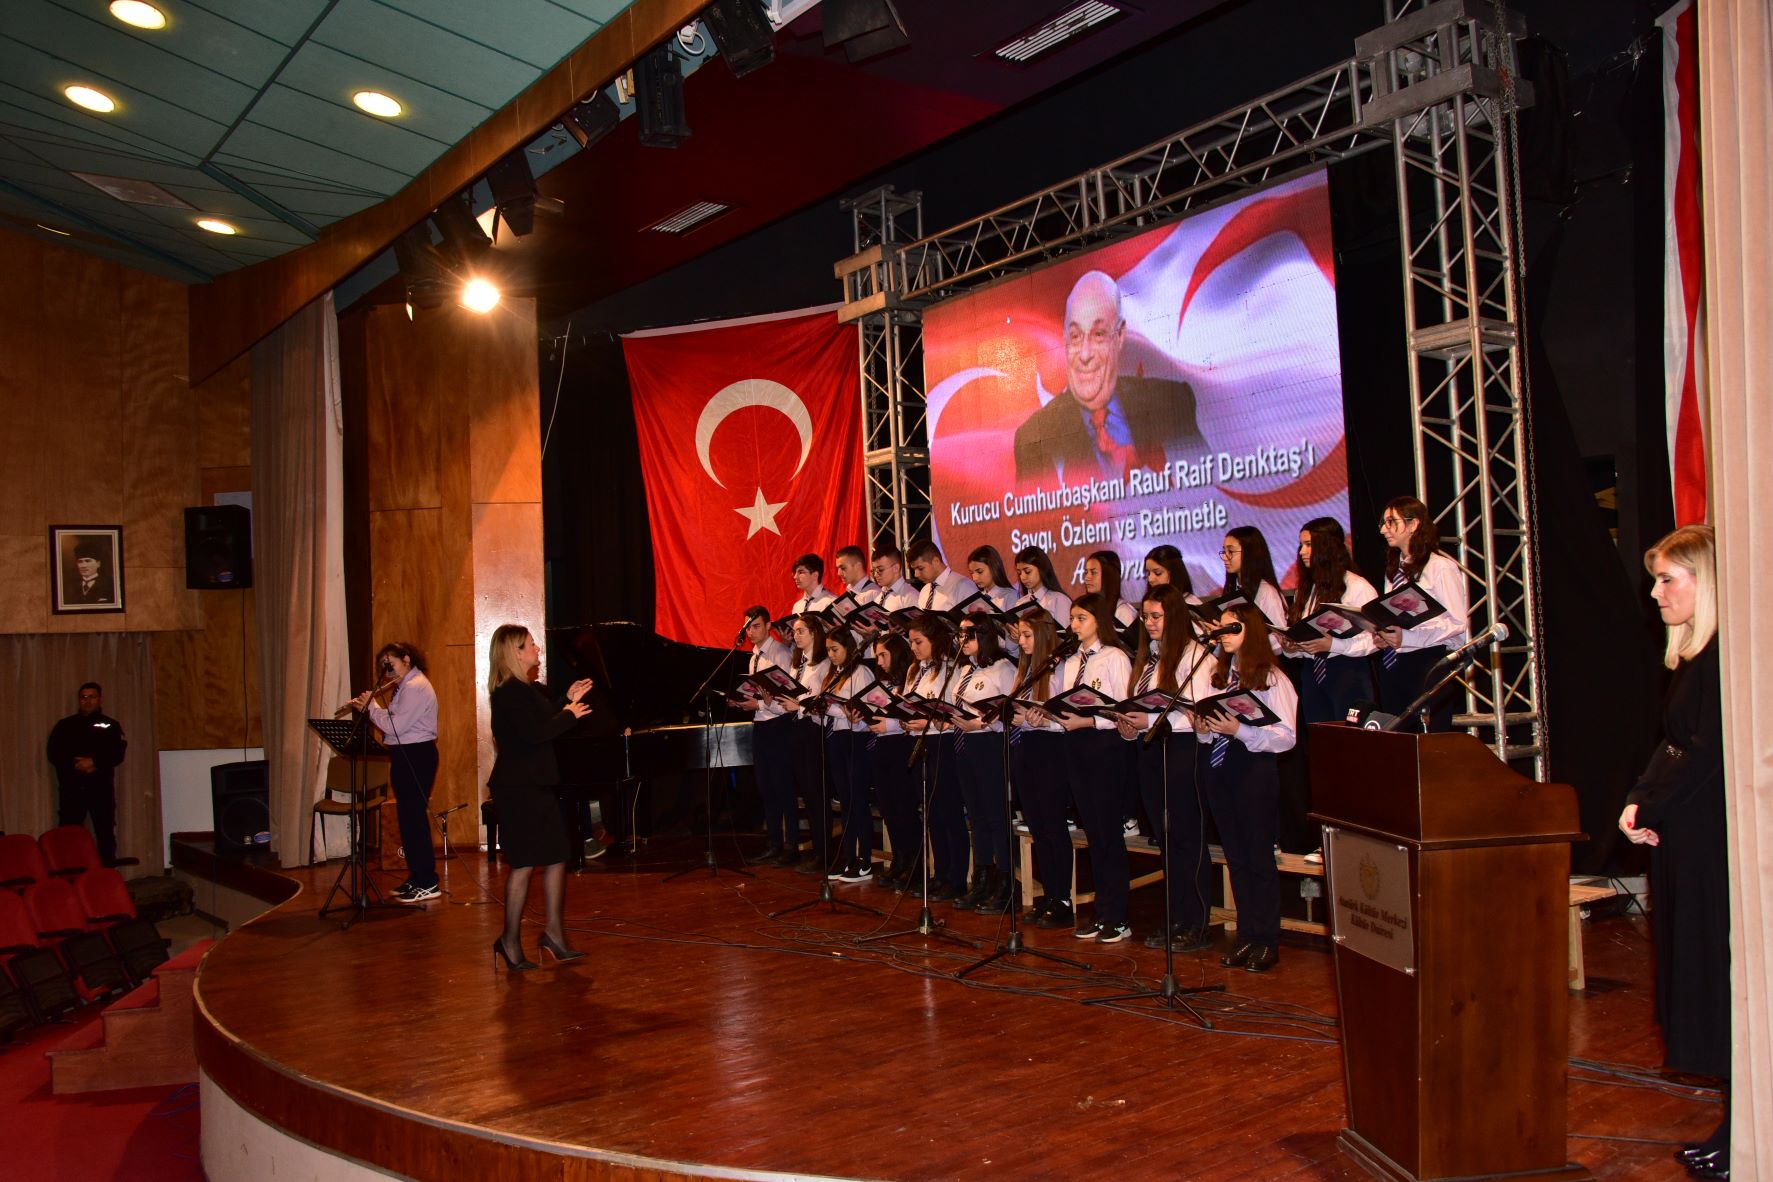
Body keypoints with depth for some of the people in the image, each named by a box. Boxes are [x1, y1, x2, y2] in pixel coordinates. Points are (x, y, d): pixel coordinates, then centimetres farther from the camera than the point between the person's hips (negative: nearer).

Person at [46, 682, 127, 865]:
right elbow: (54, 754, 1)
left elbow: (117, 754, -3)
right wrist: (77, 765, -13)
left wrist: (94, 762, -17)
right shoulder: (65, 725, 12)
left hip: (101, 788, 0)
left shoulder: (111, 725, 10)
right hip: (72, 788, 0)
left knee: (106, 834, 0)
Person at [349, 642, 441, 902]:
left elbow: (395, 726, -22)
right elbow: (393, 723, 16)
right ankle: (416, 877, 21)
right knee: (408, 816, 13)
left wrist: (371, 705, -8)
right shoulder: (406, 686, 17)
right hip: (406, 756, 11)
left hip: (416, 756, -11)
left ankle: (427, 884, -4)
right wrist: (368, 708, 5)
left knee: (413, 816, -8)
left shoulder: (415, 688, -17)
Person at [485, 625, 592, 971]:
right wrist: (569, 714, -13)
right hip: (519, 788, -10)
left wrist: (566, 700, 16)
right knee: (524, 863, -4)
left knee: (556, 857, 11)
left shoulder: (527, 690, 15)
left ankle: (554, 932, 19)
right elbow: (536, 733, -25)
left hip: (534, 786, 10)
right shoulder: (511, 693, -17)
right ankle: (510, 942, 6)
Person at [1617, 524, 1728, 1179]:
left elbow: (1708, 753, -21)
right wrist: (1639, 801, 2)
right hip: (1684, 840, 10)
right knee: (1697, 977, 12)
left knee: (1720, 975, -2)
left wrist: (1648, 808, -12)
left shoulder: (1726, 654, -17)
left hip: (1716, 846, -10)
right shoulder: (1692, 654, 14)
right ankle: (1734, 1129, 22)